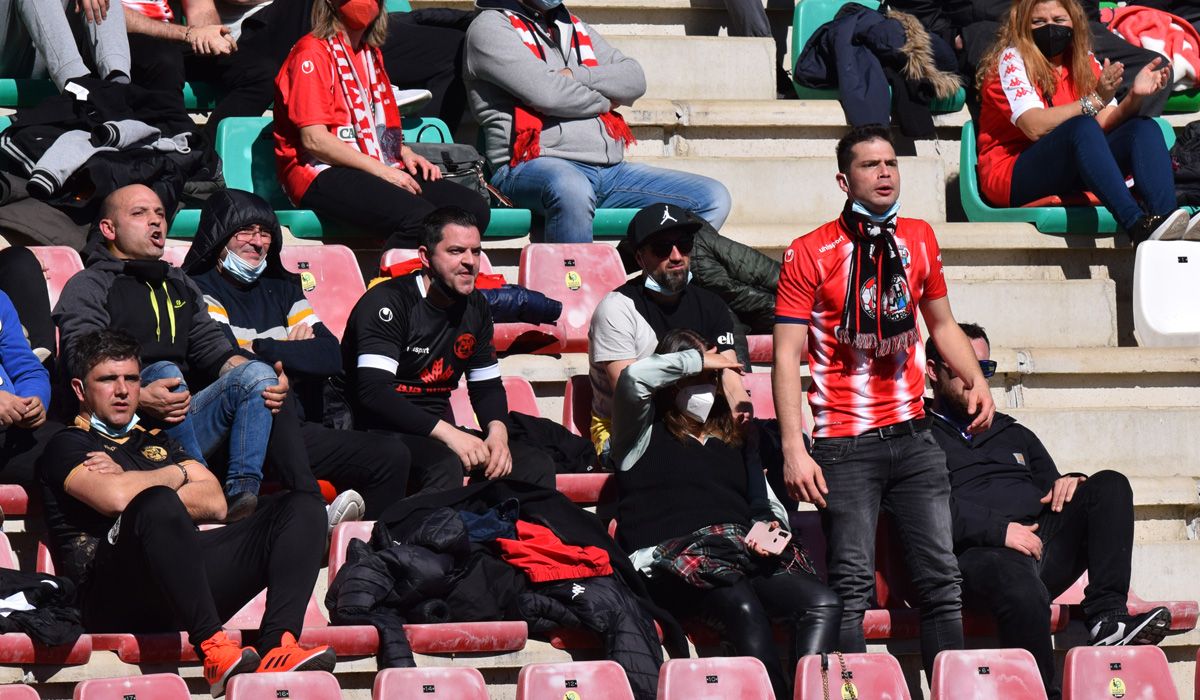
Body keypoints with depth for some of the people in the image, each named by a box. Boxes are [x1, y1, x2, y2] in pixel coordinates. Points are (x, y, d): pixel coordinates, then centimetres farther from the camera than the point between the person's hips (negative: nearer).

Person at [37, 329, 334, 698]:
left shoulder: (157, 442, 33)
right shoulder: (66, 445, 12)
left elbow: (215, 502, 15)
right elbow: (115, 498, -10)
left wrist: (135, 487, 2)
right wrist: (176, 474, 8)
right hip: (113, 595, -7)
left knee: (303, 508, -8)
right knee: (157, 506, -38)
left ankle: (276, 646, -33)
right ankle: (213, 648, -41)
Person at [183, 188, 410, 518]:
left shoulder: (281, 290, 21)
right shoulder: (201, 290, 3)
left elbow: (331, 357, 7)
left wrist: (263, 349, -3)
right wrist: (295, 352, 1)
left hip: (295, 429, 6)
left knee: (393, 456, -10)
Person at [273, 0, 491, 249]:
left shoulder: (371, 52, 22)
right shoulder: (313, 52, -4)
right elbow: (314, 140, -13)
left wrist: (404, 153, 11)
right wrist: (380, 170, -17)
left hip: (383, 170, 8)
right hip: (323, 173, -8)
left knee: (476, 209, -14)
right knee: (419, 216, -34)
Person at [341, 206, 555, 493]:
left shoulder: (475, 308, 10)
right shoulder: (388, 302, -13)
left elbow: (487, 385, 18)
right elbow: (374, 391, -24)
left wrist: (497, 431, -6)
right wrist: (448, 432, -30)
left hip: (438, 433, 7)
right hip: (379, 432, -7)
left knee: (536, 465, -9)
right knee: (444, 464, -37)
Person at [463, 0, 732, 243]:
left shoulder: (575, 28, 26)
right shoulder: (490, 28, 3)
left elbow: (635, 80, 14)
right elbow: (546, 93, -11)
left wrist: (576, 75, -3)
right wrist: (604, 101, 7)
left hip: (610, 171, 8)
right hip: (533, 166, -7)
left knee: (713, 198, -6)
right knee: (572, 189, -44)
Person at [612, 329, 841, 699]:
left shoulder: (734, 440, 30)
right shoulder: (644, 431, 16)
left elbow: (769, 505, 28)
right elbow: (634, 377, -4)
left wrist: (769, 525, 3)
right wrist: (700, 359, 8)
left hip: (742, 556, 5)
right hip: (670, 557, -5)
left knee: (823, 604, -24)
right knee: (743, 608, -38)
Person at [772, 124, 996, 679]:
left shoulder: (918, 239, 11)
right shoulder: (809, 254, -4)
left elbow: (942, 324, 24)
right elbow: (787, 356, -7)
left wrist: (976, 380, 6)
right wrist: (794, 450, -15)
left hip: (912, 437, 4)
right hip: (845, 445, -4)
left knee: (942, 578, 1)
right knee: (852, 585, -8)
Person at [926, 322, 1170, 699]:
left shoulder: (1014, 434, 35)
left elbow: (1051, 491, 33)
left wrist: (1069, 484, 7)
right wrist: (999, 530, -16)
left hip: (1042, 544, 7)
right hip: (977, 553, -6)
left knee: (1109, 485, -15)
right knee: (1022, 589, -41)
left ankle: (1107, 616, -28)